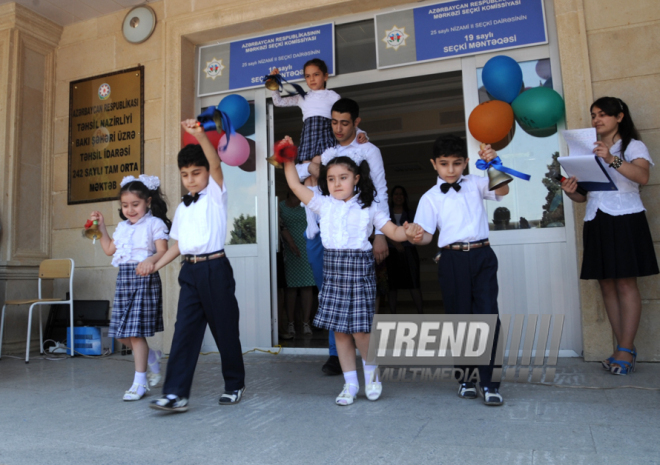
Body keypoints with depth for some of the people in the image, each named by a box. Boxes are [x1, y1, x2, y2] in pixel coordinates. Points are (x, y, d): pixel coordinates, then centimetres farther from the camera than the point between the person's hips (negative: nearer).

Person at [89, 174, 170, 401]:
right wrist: (101, 228, 23)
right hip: (124, 279, 7)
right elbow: (109, 249, 27)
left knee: (135, 331, -7)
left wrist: (151, 260, -34)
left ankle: (140, 382, 5)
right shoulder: (122, 227, 17)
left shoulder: (154, 223, -4)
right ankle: (152, 358, 32)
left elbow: (162, 250, -14)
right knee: (121, 333, 8)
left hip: (144, 280, -7)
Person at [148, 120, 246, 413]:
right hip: (189, 271, 5)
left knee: (225, 328, 5)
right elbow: (178, 244, 20)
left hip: (215, 268, -5)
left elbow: (216, 163, -16)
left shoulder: (216, 195, 1)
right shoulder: (182, 208, 16)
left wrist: (200, 136, -30)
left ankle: (235, 385, 22)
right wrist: (156, 265, 10)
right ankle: (175, 394, -1)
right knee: (184, 330, -2)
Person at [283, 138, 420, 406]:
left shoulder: (368, 207, 4)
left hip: (359, 268, -3)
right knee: (339, 330, 7)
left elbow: (393, 231, 2)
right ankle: (350, 383, 21)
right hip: (333, 269, 3)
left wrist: (407, 231, -18)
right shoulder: (324, 204, 10)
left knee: (360, 329, -6)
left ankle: (371, 371, 23)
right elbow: (295, 185, 9)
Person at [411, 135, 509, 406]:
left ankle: (487, 381, 5)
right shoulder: (431, 197, 6)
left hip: (482, 255, 1)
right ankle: (465, 376, 25)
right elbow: (426, 234, 0)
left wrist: (493, 163, -17)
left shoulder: (475, 184, 12)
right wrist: (416, 238, -23)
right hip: (453, 259, -1)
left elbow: (502, 190, -3)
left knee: (488, 316, -5)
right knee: (459, 317, 7)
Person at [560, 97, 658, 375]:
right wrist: (570, 192, -7)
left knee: (625, 283, -7)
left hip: (625, 219, -5)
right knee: (607, 285, 3)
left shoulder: (633, 145, 4)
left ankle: (625, 350, -5)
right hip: (596, 222, 5)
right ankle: (626, 349, 9)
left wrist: (612, 159, -32)